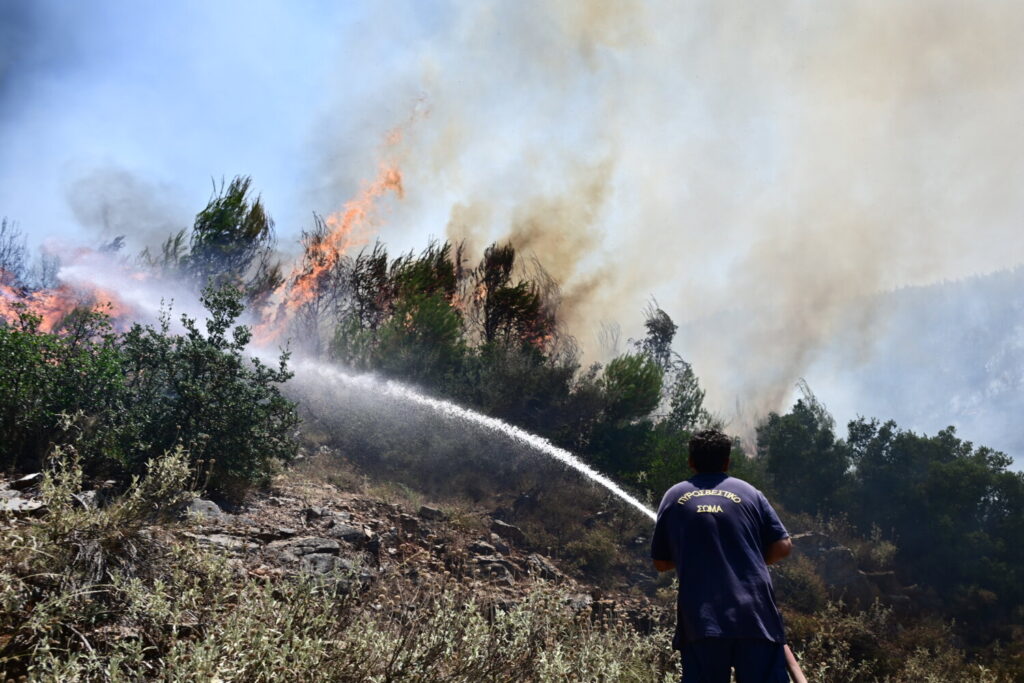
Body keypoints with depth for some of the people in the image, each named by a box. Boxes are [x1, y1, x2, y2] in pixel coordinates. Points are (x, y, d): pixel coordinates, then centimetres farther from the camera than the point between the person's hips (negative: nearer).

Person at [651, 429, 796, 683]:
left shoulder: (674, 496, 10)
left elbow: (661, 563, 13)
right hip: (755, 615, 0)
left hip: (700, 619, 0)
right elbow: (783, 546, 5)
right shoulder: (747, 492, 9)